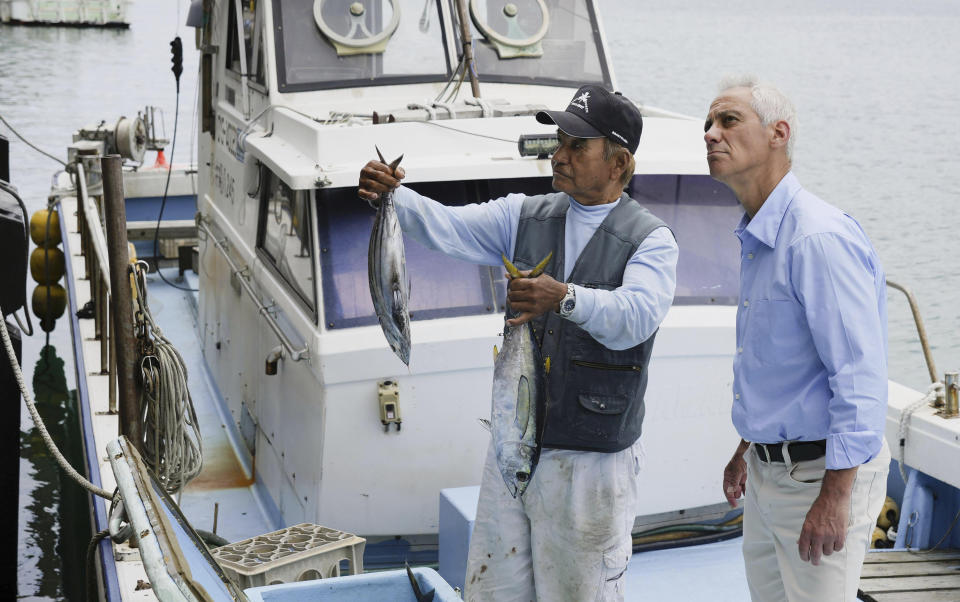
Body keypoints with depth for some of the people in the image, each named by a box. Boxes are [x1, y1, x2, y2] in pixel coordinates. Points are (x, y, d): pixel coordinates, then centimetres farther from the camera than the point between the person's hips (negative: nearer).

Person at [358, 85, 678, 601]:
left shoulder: (650, 239, -6)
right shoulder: (524, 217, 7)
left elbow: (637, 315, -23)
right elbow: (447, 227, -5)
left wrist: (567, 298, -40)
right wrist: (391, 195, -23)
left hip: (591, 460, -4)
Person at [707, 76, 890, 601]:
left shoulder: (820, 238, -21)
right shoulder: (755, 239, 10)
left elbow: (860, 378, -24)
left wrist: (834, 498, -24)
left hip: (820, 473, -9)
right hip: (767, 469, 9)